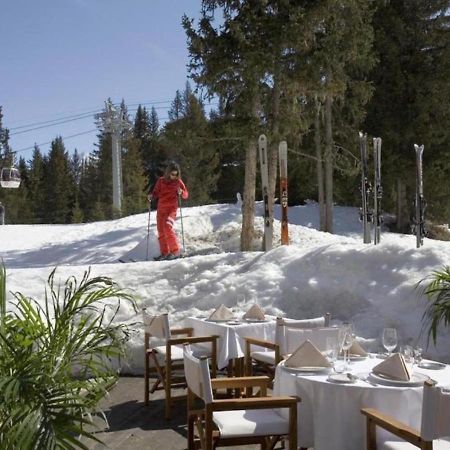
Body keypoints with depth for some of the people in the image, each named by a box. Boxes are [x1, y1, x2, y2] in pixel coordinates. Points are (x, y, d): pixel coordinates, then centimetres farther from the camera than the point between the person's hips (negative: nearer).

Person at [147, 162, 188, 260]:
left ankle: (175, 251, -15)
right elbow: (156, 193, 6)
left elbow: (186, 195, 4)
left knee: (167, 227, -22)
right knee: (161, 231, 5)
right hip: (161, 208, 4)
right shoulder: (161, 181, 4)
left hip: (172, 209, -4)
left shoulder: (178, 181, 0)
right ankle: (164, 253, 16)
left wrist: (181, 192, -18)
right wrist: (151, 196, -15)